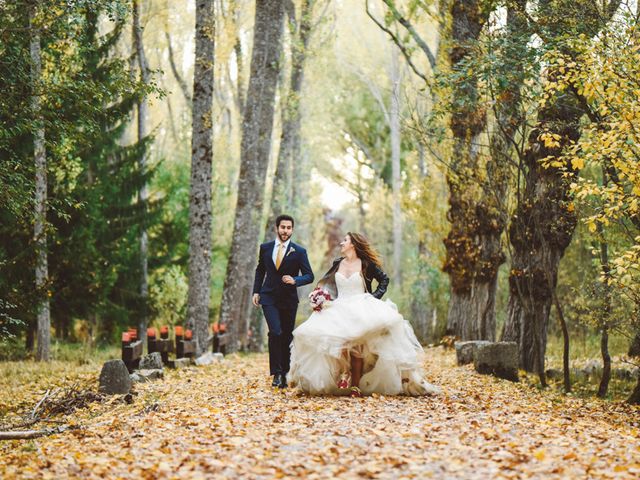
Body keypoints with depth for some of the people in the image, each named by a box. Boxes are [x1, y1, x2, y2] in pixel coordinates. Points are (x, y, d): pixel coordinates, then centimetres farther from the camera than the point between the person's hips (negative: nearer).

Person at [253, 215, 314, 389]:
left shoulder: (299, 252, -2)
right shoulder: (265, 248, 5)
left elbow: (309, 276, -3)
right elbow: (260, 270, 18)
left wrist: (295, 280, -22)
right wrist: (256, 291, 9)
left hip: (289, 299, 0)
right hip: (269, 298, 0)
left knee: (286, 337, 7)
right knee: (275, 332, -18)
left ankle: (284, 374, 20)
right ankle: (276, 373, -12)